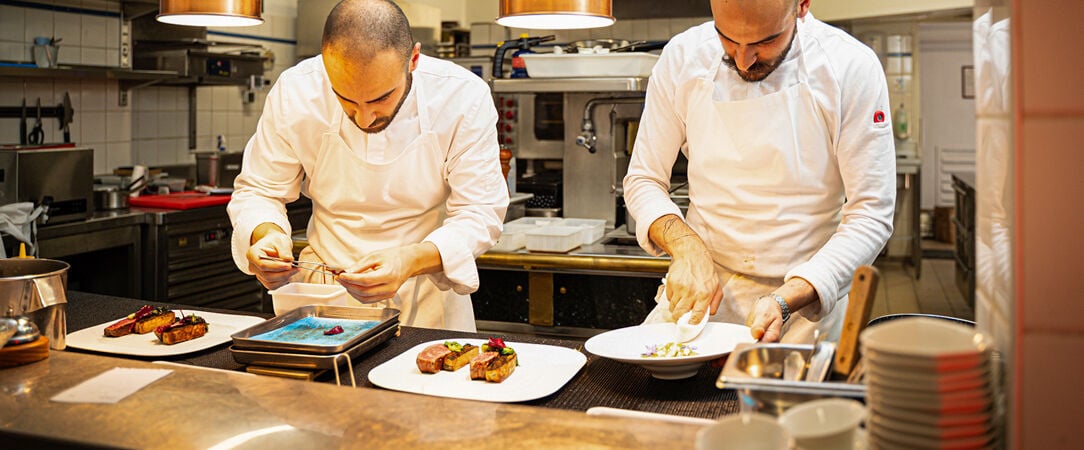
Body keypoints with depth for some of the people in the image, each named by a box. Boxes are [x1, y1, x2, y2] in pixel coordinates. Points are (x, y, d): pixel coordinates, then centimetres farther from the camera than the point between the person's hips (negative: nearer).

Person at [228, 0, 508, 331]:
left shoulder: (463, 97, -16)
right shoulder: (293, 93, -12)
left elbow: (480, 212, -13)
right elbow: (257, 192, 0)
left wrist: (411, 261, -31)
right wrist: (266, 235, -23)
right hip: (324, 288, 1)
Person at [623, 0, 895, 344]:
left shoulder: (851, 68, -13)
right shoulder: (682, 57, -5)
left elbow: (870, 216, -12)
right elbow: (644, 180, 3)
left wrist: (783, 302, -24)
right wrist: (686, 246, -17)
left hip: (807, 299, 0)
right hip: (702, 287, 1)